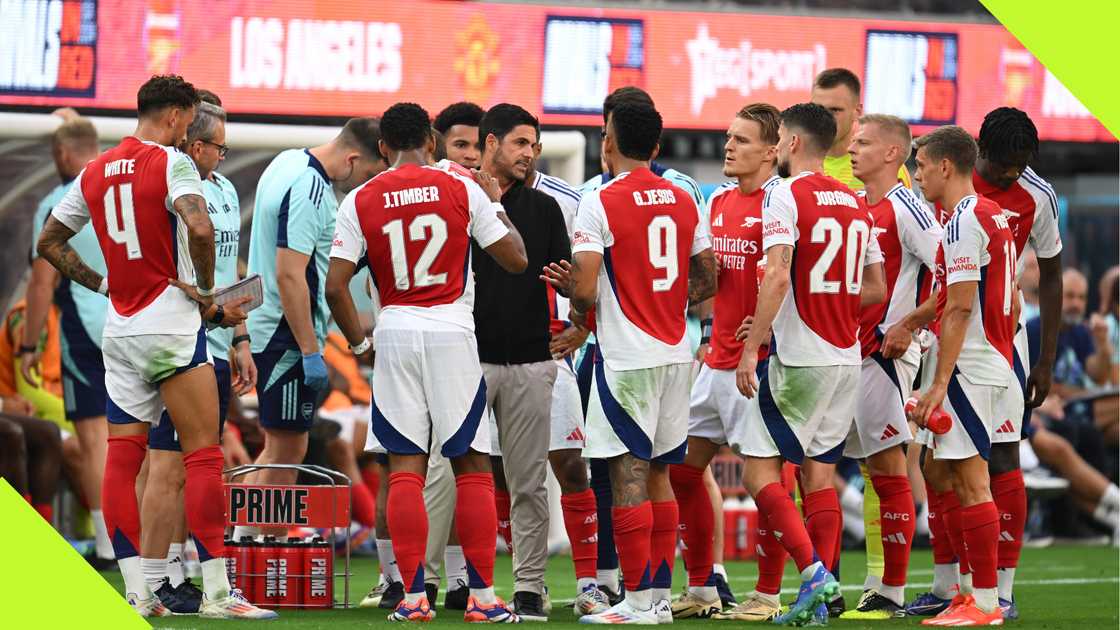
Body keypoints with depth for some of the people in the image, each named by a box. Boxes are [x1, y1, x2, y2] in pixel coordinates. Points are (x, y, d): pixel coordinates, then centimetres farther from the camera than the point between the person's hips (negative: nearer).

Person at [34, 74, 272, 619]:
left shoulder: (95, 172, 11)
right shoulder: (171, 162, -9)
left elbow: (49, 242, 19)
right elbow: (200, 229, -26)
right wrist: (206, 293, -11)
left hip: (119, 329, 6)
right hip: (171, 327, -6)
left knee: (122, 459, 5)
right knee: (203, 456, -3)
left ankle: (135, 592, 2)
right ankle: (215, 590, -6)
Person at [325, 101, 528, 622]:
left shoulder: (360, 201, 1)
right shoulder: (463, 190, -1)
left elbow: (335, 286, -3)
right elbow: (516, 260, 4)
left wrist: (358, 343, 12)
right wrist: (496, 203, 18)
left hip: (394, 334, 1)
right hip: (452, 332, -1)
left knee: (405, 467, 4)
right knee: (472, 465, 5)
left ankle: (413, 595, -1)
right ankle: (483, 596, 3)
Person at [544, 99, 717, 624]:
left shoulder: (600, 203, -11)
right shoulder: (683, 202, 9)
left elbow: (585, 290, -16)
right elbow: (707, 280, 15)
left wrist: (577, 311, 6)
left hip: (627, 358, -7)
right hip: (676, 354, 7)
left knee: (629, 474, -5)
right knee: (658, 473, 13)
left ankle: (638, 601, -6)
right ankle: (660, 595, 15)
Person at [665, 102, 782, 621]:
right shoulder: (719, 202, 14)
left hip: (759, 363, -8)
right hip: (717, 360, 8)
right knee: (683, 469, 8)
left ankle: (767, 594, 6)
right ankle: (701, 589, 18)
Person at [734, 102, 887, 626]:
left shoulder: (785, 195, -9)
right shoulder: (856, 203, 13)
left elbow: (777, 277, -20)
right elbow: (876, 290, 15)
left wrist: (751, 347, -19)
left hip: (799, 360, -7)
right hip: (846, 358, 7)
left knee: (760, 471, -2)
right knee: (818, 473, 10)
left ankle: (814, 574, -15)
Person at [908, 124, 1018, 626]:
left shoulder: (964, 222, -14)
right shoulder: (994, 216, 16)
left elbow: (960, 308, -18)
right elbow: (1010, 303, 20)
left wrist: (938, 383, -19)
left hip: (967, 367, -10)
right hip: (993, 362, 10)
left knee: (970, 481, -8)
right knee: (955, 479, 13)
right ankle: (971, 589, 14)